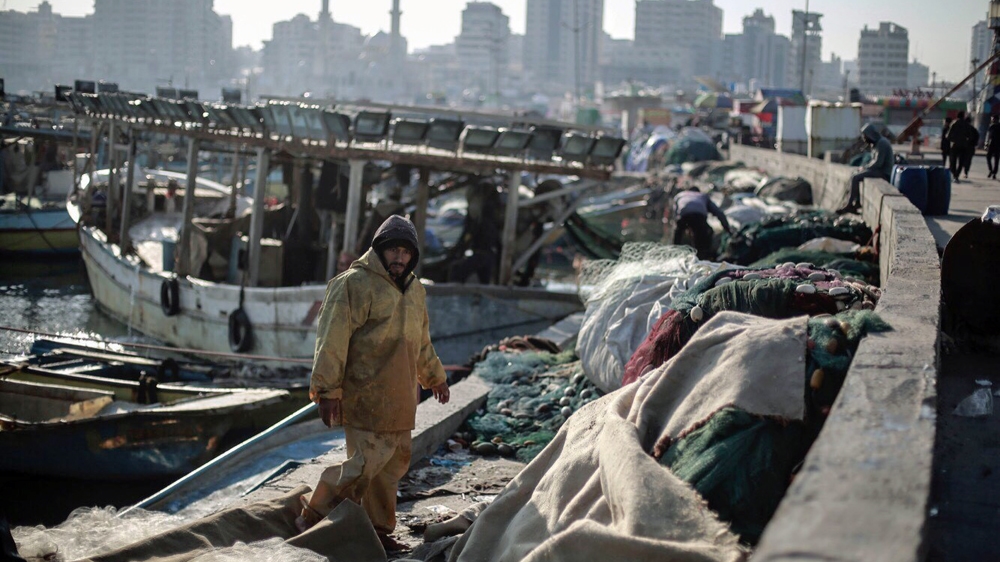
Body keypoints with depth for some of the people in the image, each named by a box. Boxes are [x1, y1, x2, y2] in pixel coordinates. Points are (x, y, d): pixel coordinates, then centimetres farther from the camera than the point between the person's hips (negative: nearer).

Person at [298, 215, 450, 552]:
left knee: (394, 462, 12)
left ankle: (378, 529, 25)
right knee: (367, 461, -13)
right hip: (365, 395, -8)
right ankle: (313, 518, 2)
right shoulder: (356, 284, -12)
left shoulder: (414, 290, 16)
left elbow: (421, 342, 31)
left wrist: (435, 376, 38)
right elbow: (332, 340, -16)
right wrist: (328, 390, -20)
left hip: (399, 399, 9)